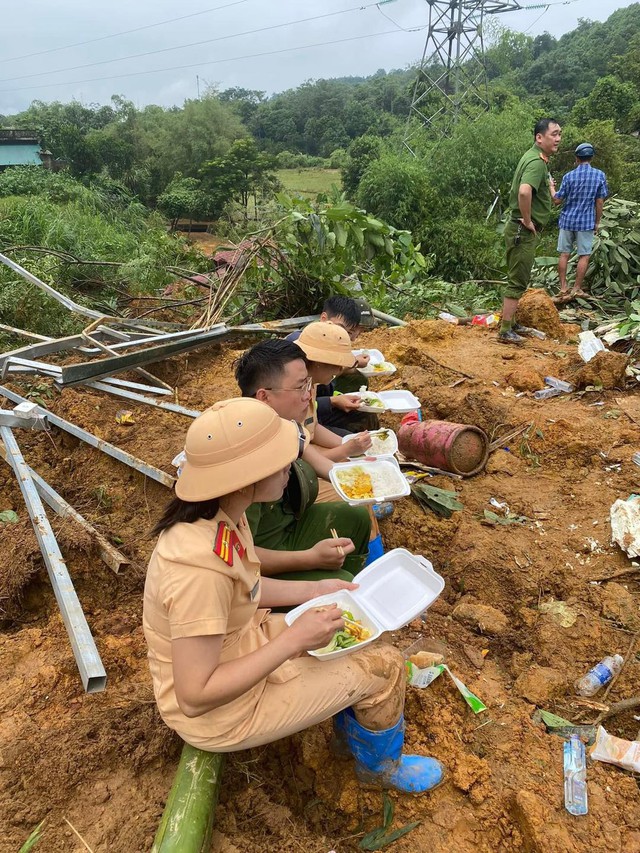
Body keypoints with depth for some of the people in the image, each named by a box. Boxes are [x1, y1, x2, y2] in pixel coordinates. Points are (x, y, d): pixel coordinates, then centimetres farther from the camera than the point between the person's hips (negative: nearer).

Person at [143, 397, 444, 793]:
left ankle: (352, 725, 37)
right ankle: (381, 763, 28)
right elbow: (194, 697, -31)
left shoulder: (220, 514, -11)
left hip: (239, 646, 8)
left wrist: (312, 590, -1)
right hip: (221, 713, -8)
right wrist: (295, 639, -30)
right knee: (384, 665, -3)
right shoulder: (201, 567, -38)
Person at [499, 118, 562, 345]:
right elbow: (524, 191, -37)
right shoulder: (537, 161, -19)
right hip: (523, 231, -10)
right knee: (517, 281, -5)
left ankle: (511, 322, 27)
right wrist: (527, 221, -25)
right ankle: (505, 331, 0)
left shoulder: (535, 157, 13)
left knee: (518, 279, 17)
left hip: (523, 230, 10)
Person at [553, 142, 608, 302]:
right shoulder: (600, 175, -2)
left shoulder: (569, 176, -4)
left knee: (564, 255, 6)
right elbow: (600, 201, -1)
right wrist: (597, 222, 9)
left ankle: (563, 289, 5)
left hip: (567, 220, 1)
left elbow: (557, 200, -2)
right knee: (584, 256, 5)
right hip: (586, 222, -1)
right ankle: (577, 289, 5)